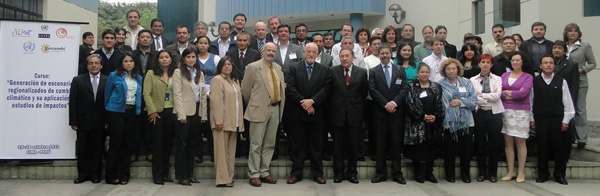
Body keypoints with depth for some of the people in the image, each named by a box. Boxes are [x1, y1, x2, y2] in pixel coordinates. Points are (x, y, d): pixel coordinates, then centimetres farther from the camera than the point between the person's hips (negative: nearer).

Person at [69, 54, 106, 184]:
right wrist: (73, 122, -4)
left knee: (98, 149, 7)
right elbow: (73, 102, 1)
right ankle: (83, 174, 19)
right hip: (83, 122, 1)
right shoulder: (78, 80, 3)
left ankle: (95, 174, 19)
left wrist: (108, 121, -7)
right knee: (82, 149, 7)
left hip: (100, 123, 0)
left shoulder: (108, 81, 1)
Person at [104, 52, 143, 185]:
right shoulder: (114, 76, -2)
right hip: (116, 111, -4)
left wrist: (138, 109, 7)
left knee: (127, 143, 7)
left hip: (132, 112, 4)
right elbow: (107, 94, 2)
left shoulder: (139, 78, 10)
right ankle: (111, 175, 6)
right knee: (115, 143, -3)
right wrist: (107, 110, 3)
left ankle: (124, 175, 14)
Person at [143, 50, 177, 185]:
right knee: (158, 143, 0)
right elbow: (146, 94, -5)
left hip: (172, 112, 3)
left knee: (168, 143, 8)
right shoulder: (151, 73, 2)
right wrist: (152, 111, -12)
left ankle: (165, 173, 18)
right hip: (157, 113, -3)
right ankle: (157, 175, 6)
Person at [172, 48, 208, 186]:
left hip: (197, 112, 6)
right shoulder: (178, 72, -2)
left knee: (192, 144, 11)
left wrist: (204, 114, 6)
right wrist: (181, 114, -16)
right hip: (184, 112, -5)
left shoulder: (200, 73, 13)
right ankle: (181, 176, 6)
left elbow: (203, 95, 12)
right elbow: (177, 94, -9)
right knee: (181, 144, 0)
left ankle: (190, 174, 19)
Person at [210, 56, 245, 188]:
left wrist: (240, 121, 13)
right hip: (222, 121, -7)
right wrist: (218, 121, -19)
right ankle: (222, 179, -1)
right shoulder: (217, 80, -5)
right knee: (221, 150, -4)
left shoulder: (235, 81, 19)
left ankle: (229, 177, 16)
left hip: (234, 122, 7)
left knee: (231, 150, 9)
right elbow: (216, 101, -13)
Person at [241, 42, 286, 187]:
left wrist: (280, 106, 12)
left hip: (275, 109, 6)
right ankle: (254, 175, 7)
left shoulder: (278, 68, 13)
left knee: (269, 144, 11)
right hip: (259, 109, -6)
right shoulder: (253, 67, -5)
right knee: (256, 144, 0)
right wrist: (252, 104, 8)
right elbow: (245, 89, -1)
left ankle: (264, 172, 20)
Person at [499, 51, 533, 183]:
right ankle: (510, 172, 11)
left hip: (521, 112, -3)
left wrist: (507, 93, -3)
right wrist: (515, 94, -10)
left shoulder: (528, 77, 2)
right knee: (508, 142, 4)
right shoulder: (504, 75, 12)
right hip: (506, 111, 3)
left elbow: (524, 93, -13)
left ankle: (521, 173, 6)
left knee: (520, 142, -1)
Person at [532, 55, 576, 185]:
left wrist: (566, 120, -1)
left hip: (557, 120, 0)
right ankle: (543, 174, 18)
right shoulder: (534, 81, 1)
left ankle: (559, 174, 17)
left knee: (559, 147, 4)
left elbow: (567, 102, 2)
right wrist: (531, 118, 2)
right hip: (540, 119, 0)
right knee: (542, 147, 6)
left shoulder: (561, 82, 1)